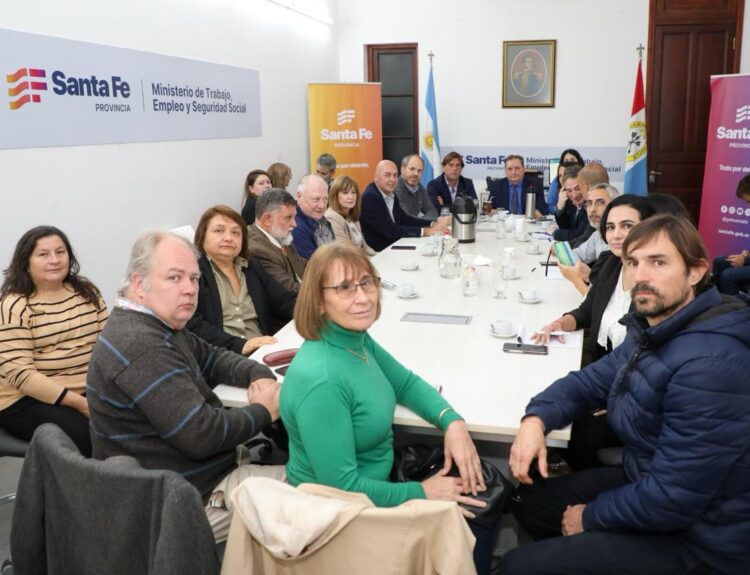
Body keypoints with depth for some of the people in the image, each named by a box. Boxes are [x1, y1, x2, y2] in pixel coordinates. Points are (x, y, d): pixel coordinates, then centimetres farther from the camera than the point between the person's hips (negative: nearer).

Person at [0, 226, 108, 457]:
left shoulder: (87, 292, 10)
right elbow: (19, 373, -14)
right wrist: (79, 403, -21)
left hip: (90, 391, 5)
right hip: (29, 400, -5)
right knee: (88, 435, -30)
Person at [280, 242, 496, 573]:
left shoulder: (356, 339, -6)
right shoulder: (321, 381, -32)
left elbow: (406, 382, 9)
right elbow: (342, 487, -27)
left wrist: (452, 421, -8)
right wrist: (421, 493, -16)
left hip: (372, 487, 8)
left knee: (484, 485, 12)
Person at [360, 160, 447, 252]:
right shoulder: (370, 197, -17)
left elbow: (405, 219, 10)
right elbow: (390, 230, -21)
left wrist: (433, 224, -4)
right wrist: (424, 231, -19)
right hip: (376, 253, -8)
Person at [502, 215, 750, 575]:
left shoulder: (709, 366, -32)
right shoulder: (652, 332, 1)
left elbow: (669, 501, -30)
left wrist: (591, 517, -12)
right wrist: (536, 419, -13)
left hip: (697, 541, -9)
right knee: (530, 499, 17)